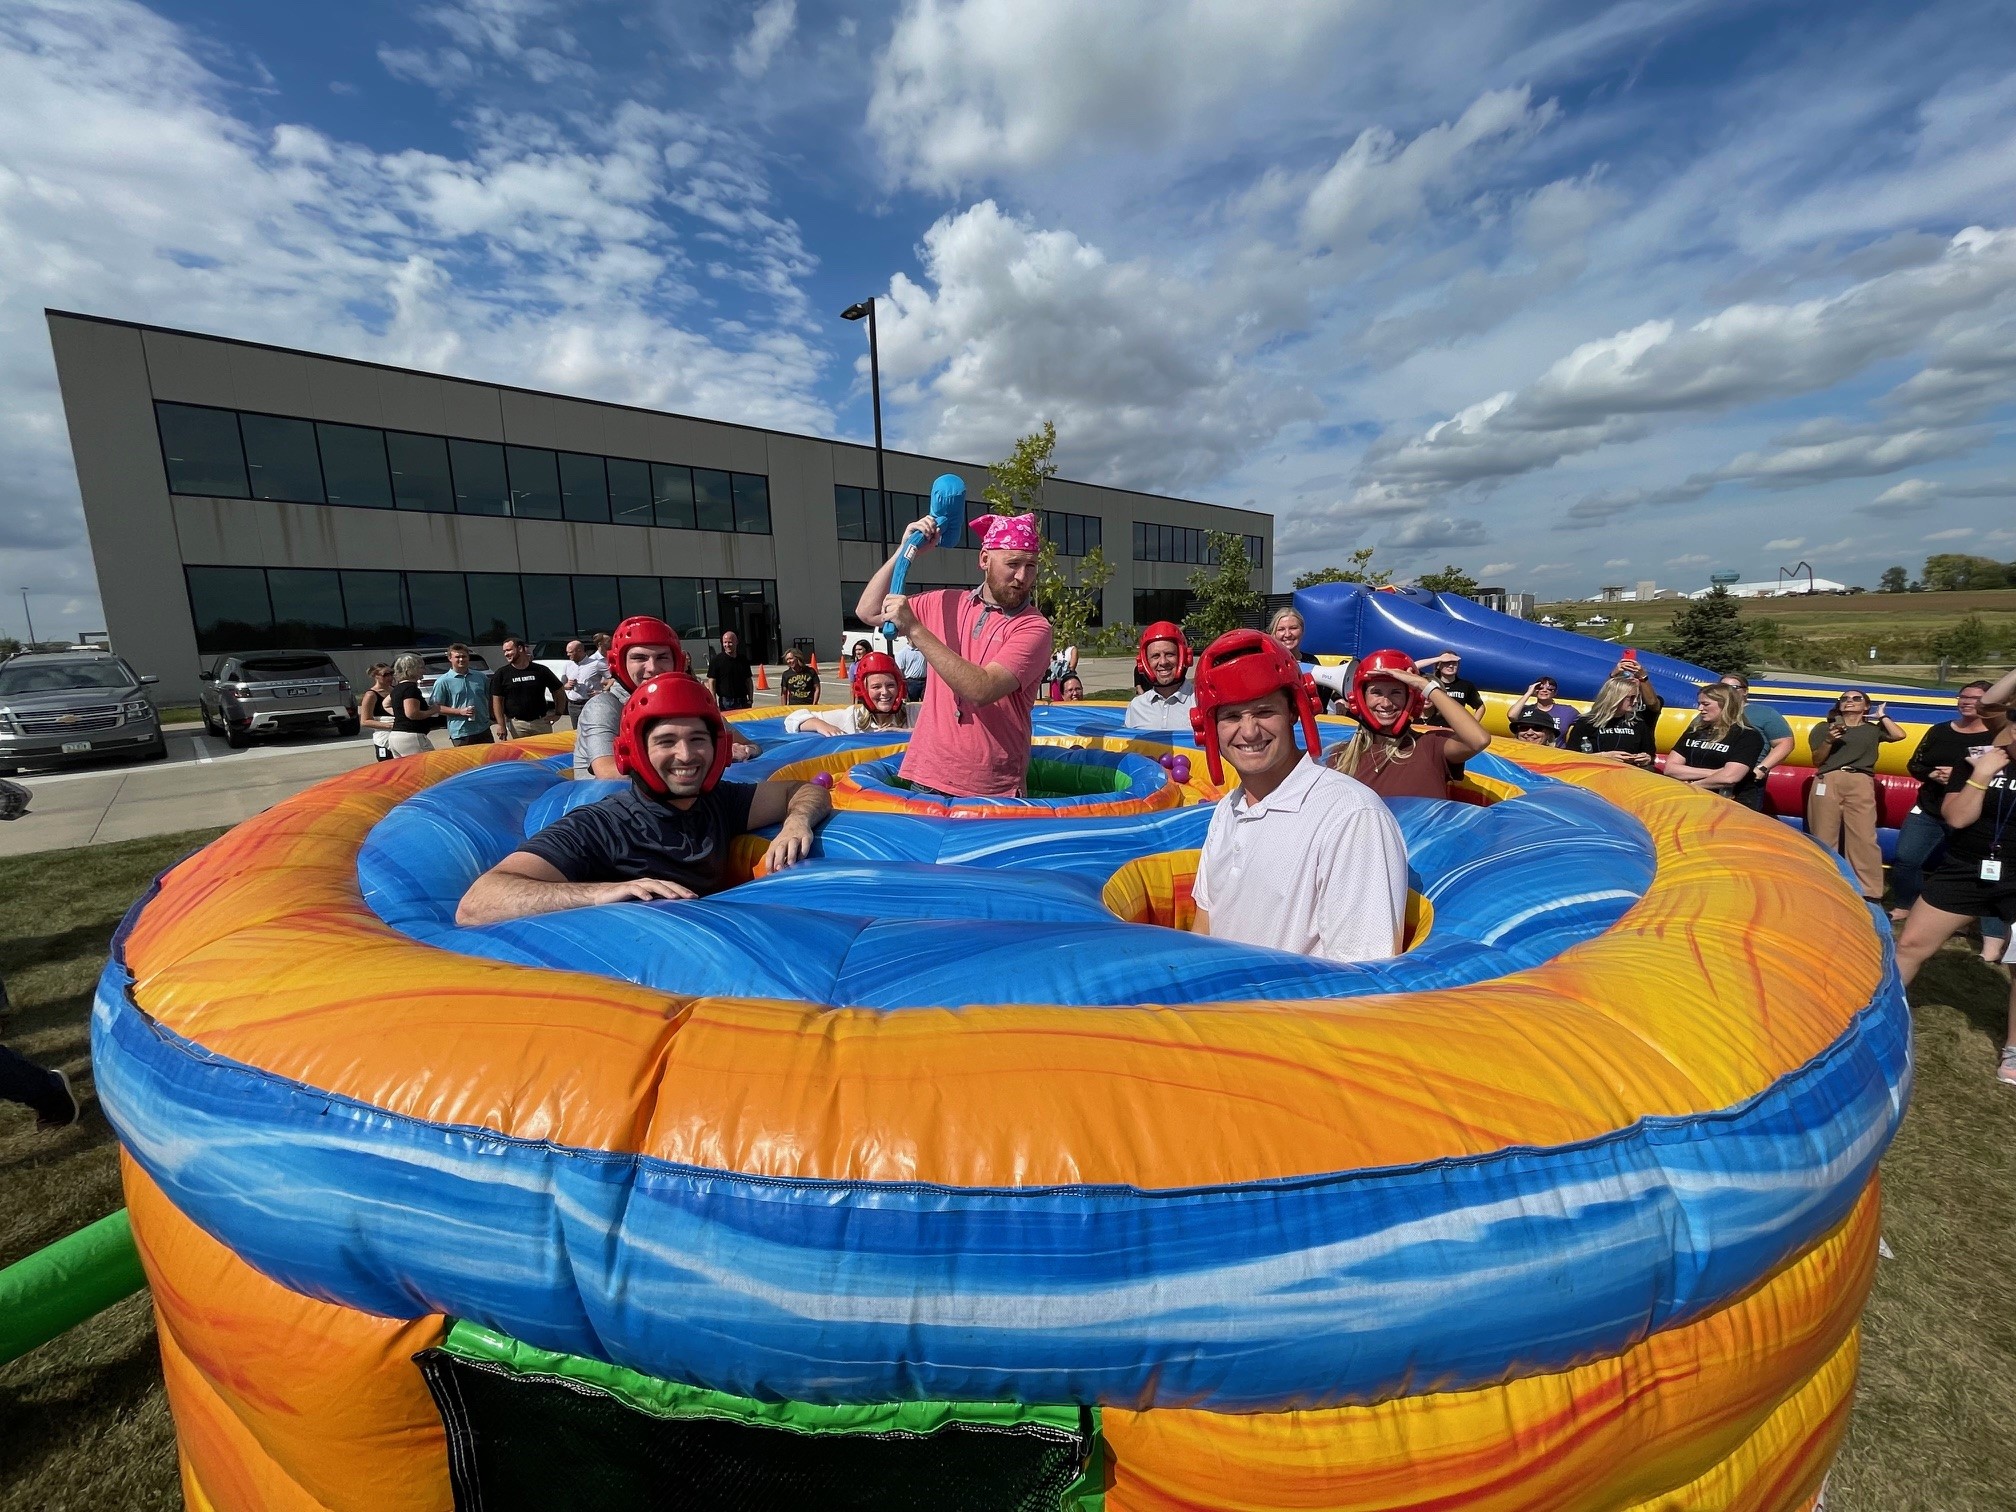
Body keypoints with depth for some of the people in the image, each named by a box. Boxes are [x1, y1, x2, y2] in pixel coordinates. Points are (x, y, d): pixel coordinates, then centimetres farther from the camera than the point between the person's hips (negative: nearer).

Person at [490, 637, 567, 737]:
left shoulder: (541, 670, 3)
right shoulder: (501, 674, 4)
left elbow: (560, 691, 12)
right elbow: (497, 700, 2)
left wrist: (558, 714, 5)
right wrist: (501, 725, -6)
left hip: (541, 722, 1)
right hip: (516, 724, 0)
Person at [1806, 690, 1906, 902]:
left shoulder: (1873, 729, 22)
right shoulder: (1824, 727, 17)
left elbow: (1899, 735, 2)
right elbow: (1817, 761, 10)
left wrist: (1882, 715, 17)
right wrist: (1829, 740, -7)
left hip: (1860, 783, 1)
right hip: (1827, 782, -1)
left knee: (1864, 839, -9)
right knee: (1823, 839, -2)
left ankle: (1870, 894, -8)